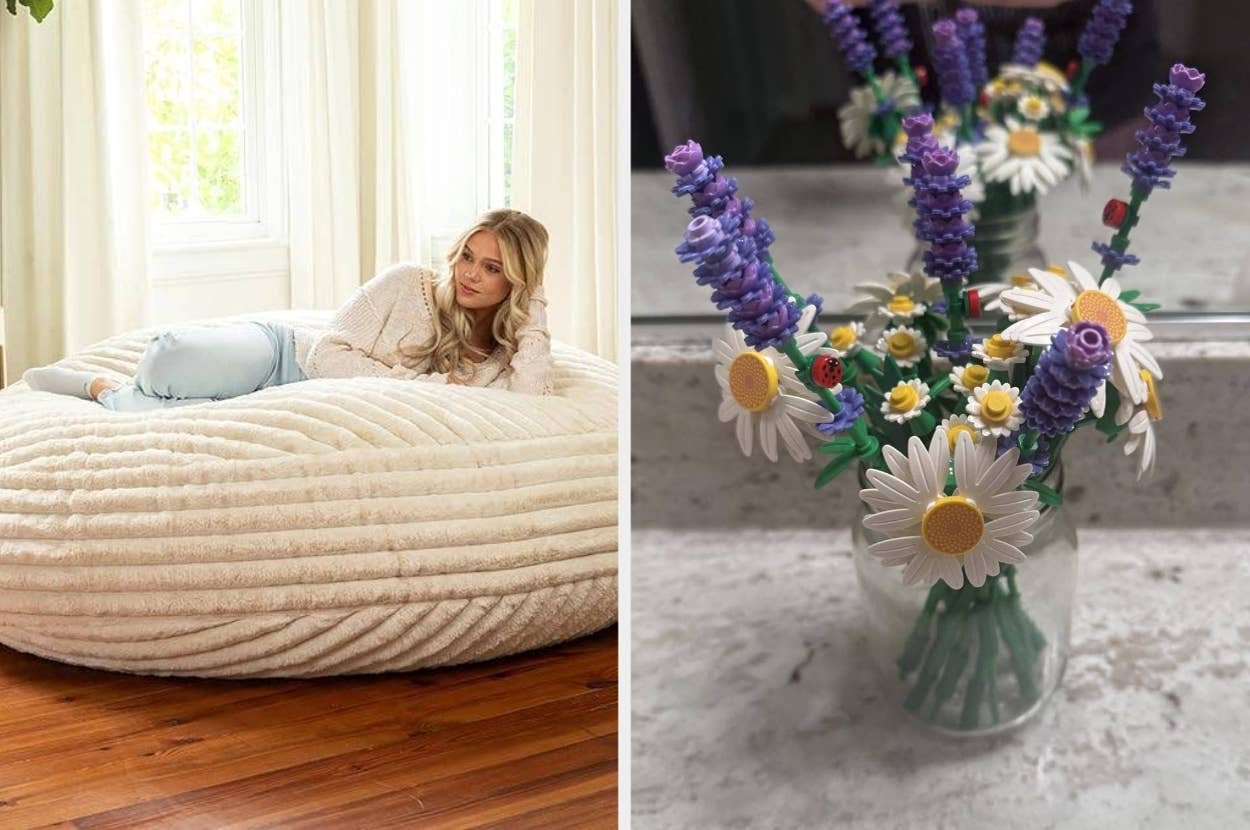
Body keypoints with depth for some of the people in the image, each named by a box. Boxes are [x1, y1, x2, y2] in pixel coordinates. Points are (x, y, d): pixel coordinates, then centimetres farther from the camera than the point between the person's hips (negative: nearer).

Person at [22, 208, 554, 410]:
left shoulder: (498, 360, -3)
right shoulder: (408, 284, -12)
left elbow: (529, 396, -25)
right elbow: (327, 354, -15)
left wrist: (533, 310, -18)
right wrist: (421, 382, -21)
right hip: (278, 353, -2)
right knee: (172, 362, -33)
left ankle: (111, 393, 9)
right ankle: (98, 386, 5)